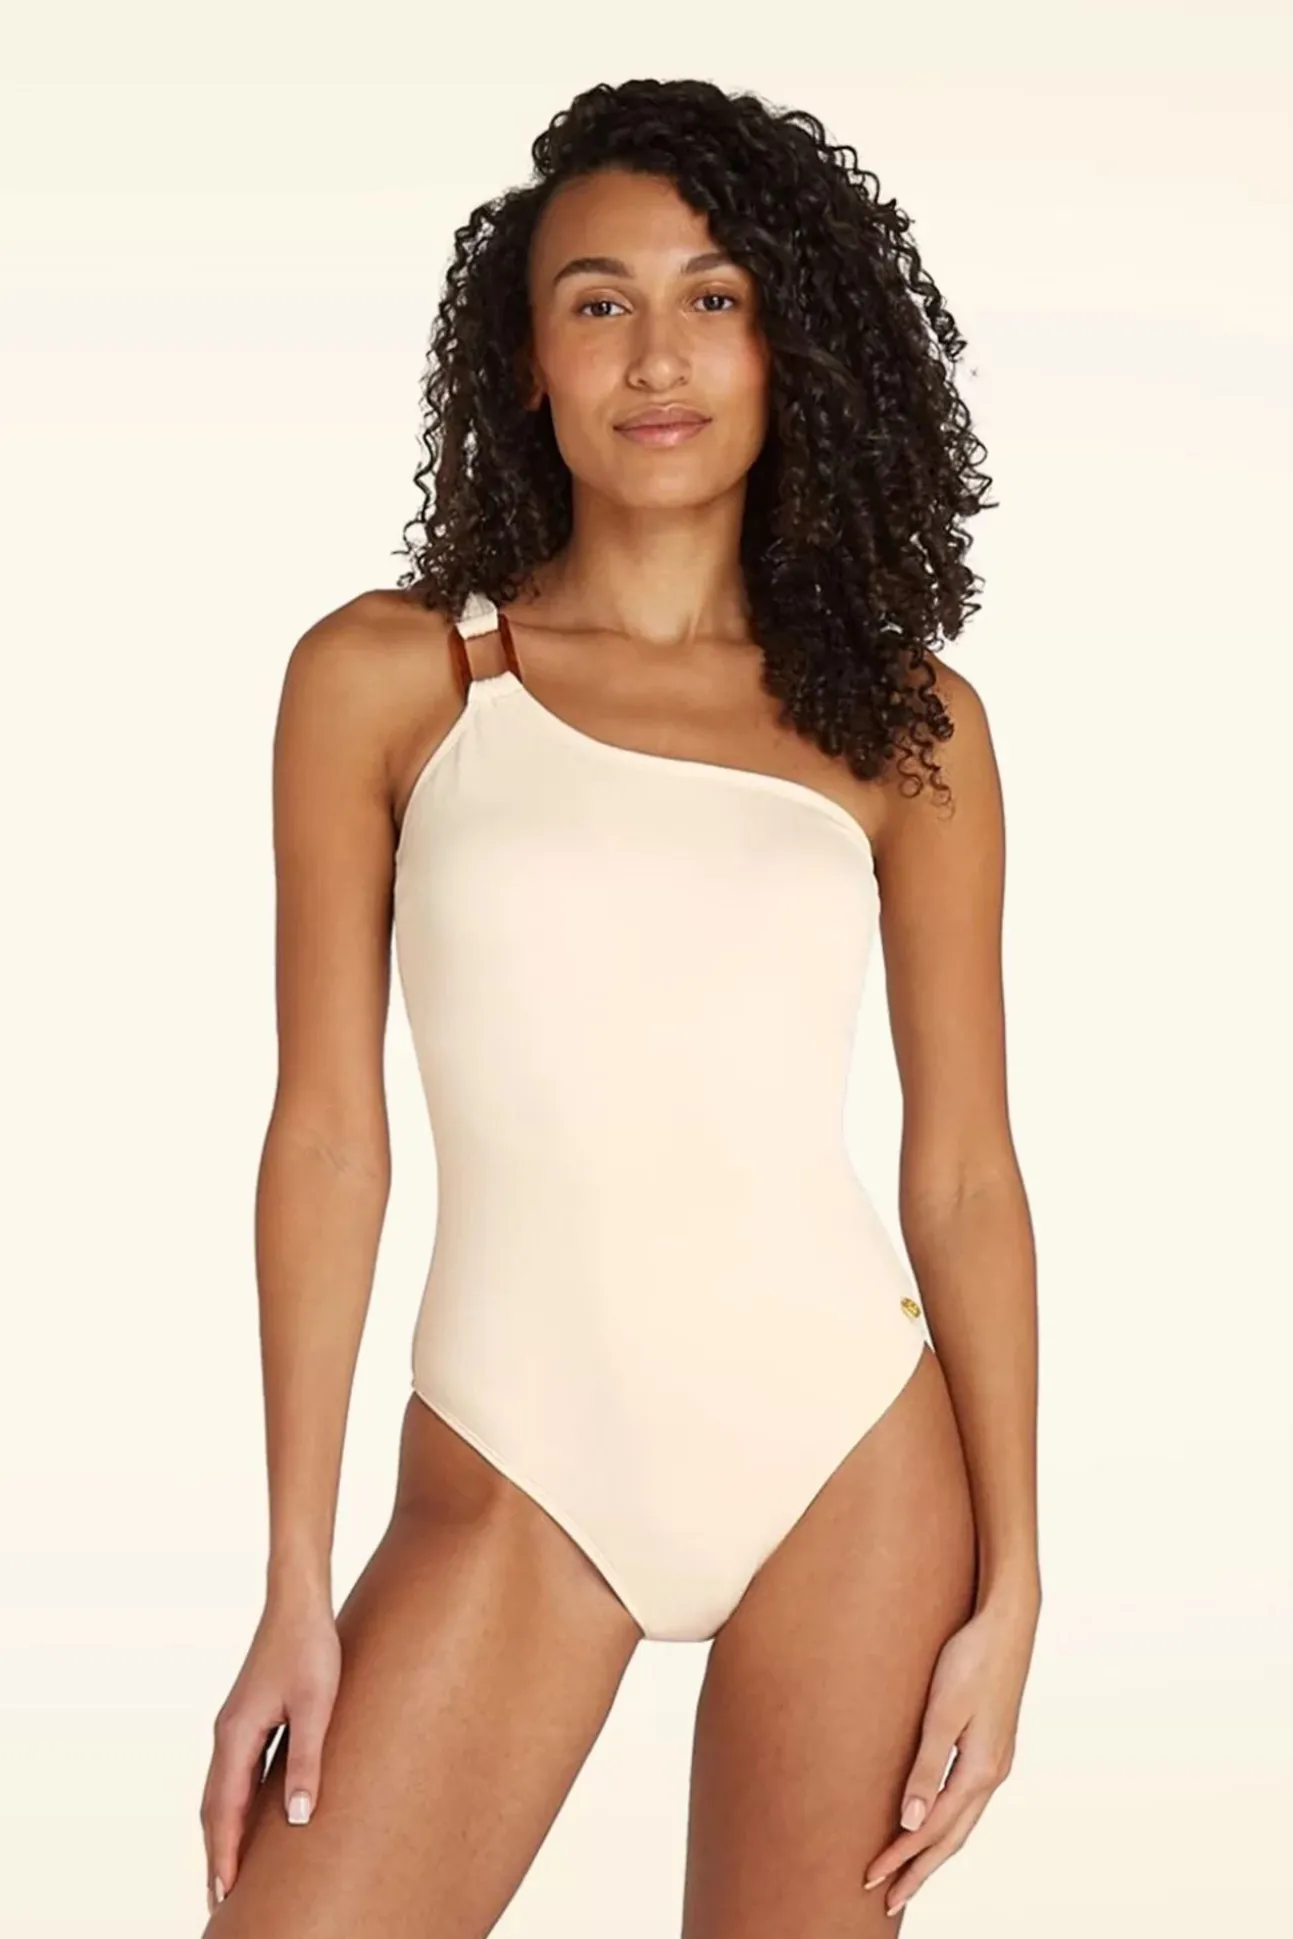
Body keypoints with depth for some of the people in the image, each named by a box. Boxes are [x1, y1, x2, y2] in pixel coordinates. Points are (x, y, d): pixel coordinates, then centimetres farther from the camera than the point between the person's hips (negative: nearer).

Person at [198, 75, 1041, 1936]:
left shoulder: (906, 720, 3)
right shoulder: (386, 677, -1)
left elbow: (966, 1170, 4)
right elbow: (327, 1134, -1)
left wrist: (1009, 1584, 0)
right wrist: (296, 1589, -3)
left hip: (850, 1455, 1)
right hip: (514, 1476, -1)